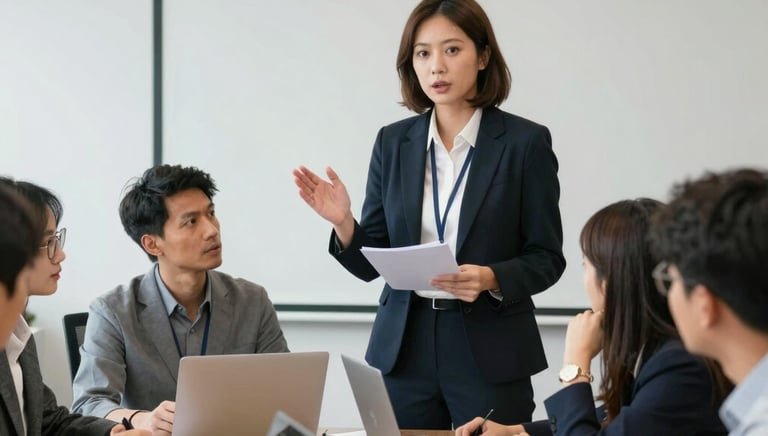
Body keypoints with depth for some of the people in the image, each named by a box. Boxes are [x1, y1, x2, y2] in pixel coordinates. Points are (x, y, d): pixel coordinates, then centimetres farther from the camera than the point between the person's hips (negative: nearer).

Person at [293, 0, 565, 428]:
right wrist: (343, 222, -14)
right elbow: (373, 262, 6)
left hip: (490, 350, -3)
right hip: (404, 348, 3)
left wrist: (491, 279, -21)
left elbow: (546, 258, -3)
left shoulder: (525, 141, -4)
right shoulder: (394, 142, 6)